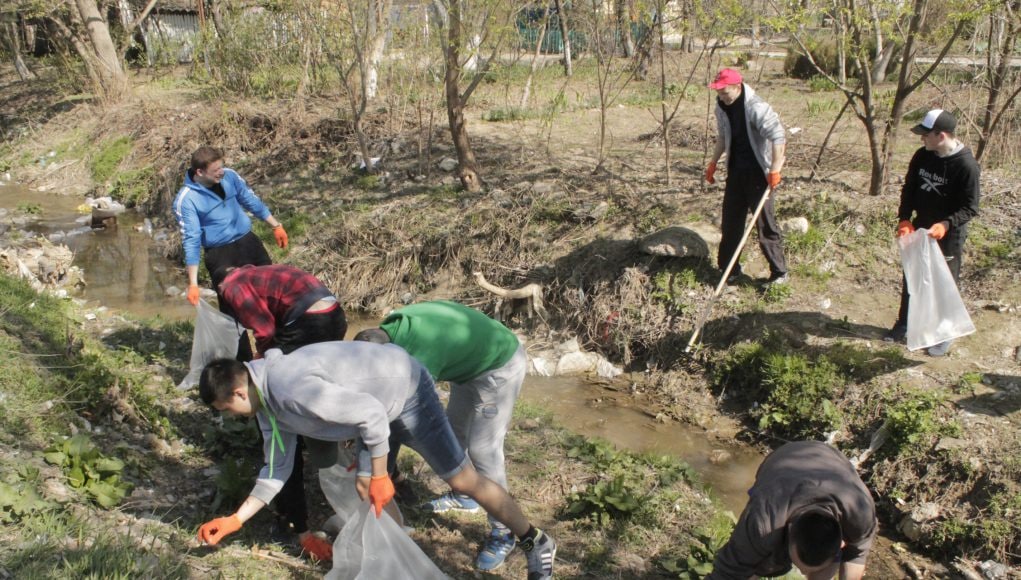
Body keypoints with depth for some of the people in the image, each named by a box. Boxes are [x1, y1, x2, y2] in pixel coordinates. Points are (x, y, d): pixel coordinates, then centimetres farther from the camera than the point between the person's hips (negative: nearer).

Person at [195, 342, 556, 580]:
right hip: (379, 402, 9)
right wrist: (236, 520, 11)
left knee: (463, 479, -2)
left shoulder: (292, 388, -32)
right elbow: (277, 469, 12)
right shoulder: (267, 401, 0)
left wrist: (380, 476, -19)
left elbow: (371, 414, -31)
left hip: (406, 392, -9)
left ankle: (536, 544, 13)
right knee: (364, 488, 5)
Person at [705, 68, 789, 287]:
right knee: (730, 221, 10)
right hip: (736, 170, 7)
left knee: (765, 223, -4)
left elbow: (778, 137, -23)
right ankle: (729, 270, 22)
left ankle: (779, 272, 7)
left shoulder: (756, 107, -21)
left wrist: (775, 170, -27)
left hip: (758, 172, -7)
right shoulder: (721, 107, 4)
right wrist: (713, 163, 17)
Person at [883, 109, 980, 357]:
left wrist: (946, 224, -32)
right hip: (919, 230, 6)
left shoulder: (966, 165, -22)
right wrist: (904, 219, -6)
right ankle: (904, 324, 34)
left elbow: (970, 208, -18)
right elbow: (909, 188, 7)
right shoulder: (922, 156, -4)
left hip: (949, 236, -6)